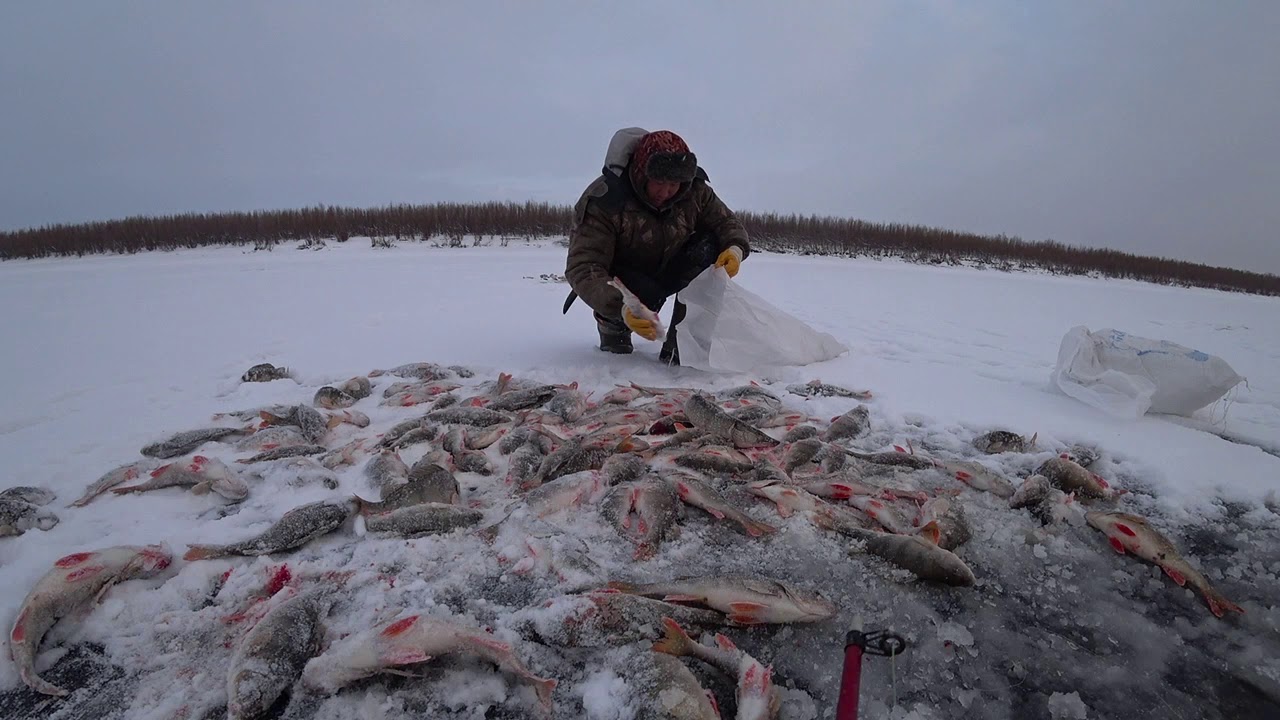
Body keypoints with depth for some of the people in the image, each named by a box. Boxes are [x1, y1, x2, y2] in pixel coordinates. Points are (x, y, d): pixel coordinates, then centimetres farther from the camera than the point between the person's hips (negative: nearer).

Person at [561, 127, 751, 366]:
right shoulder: (602, 201, -31)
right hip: (617, 277, -4)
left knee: (707, 249, -23)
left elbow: (726, 221, -4)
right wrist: (622, 309, -53)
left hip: (665, 269, 5)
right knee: (646, 294, -38)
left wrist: (735, 248, -31)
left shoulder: (694, 190, -15)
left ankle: (678, 345, -20)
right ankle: (611, 323, 1)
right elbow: (583, 268, -36)